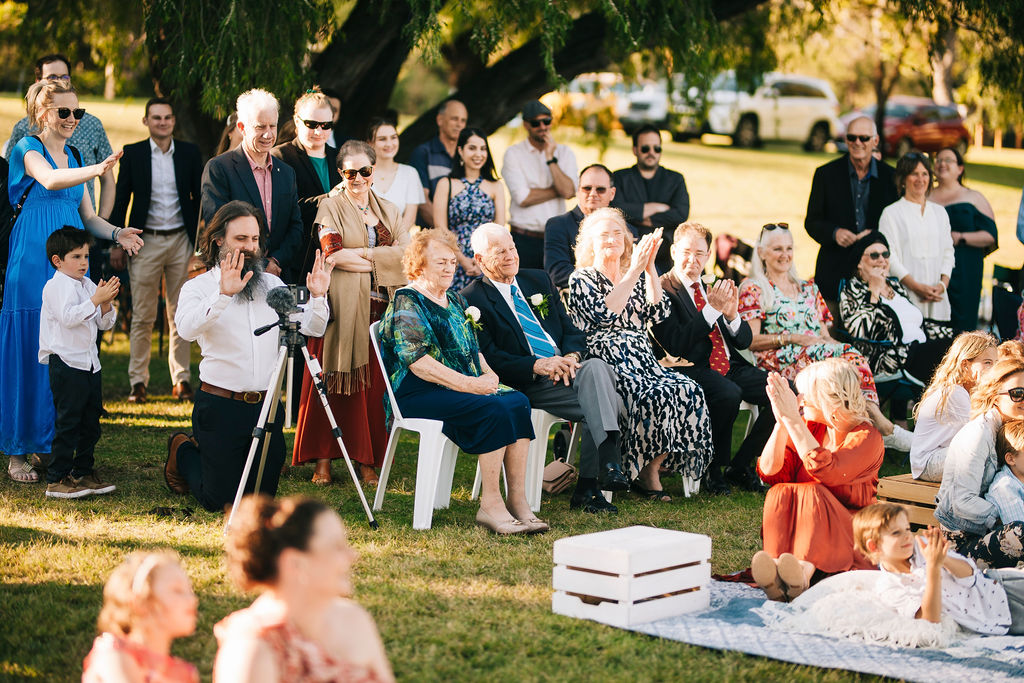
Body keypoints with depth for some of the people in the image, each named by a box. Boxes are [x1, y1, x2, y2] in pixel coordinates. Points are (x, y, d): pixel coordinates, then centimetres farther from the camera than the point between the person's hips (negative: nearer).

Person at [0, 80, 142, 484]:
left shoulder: (73, 157, 18)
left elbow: (87, 216, 20)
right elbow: (49, 180, -27)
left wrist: (116, 234, 0)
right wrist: (96, 171, -42)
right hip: (34, 261, -7)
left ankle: (55, 442, 16)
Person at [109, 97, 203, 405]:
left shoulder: (189, 152, 6)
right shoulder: (132, 153, 3)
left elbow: (199, 196, 10)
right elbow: (120, 199, 4)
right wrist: (116, 243, -1)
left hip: (181, 240, 1)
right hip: (146, 241, -1)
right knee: (142, 317, 0)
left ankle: (181, 379, 13)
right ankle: (138, 382, 6)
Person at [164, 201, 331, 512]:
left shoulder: (272, 285, 10)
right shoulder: (199, 286, -5)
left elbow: (312, 328, 4)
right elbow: (187, 328, -26)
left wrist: (318, 296, -16)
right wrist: (223, 295, -40)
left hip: (267, 405, 4)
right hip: (220, 405, -4)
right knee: (218, 500, 4)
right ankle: (184, 452, 34)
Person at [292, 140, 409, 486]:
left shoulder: (388, 211, 17)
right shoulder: (330, 207, 3)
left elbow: (406, 252, 5)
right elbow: (333, 254, -11)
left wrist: (362, 254, -6)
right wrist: (383, 260, -5)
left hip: (380, 308, 4)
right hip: (342, 307, -4)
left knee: (375, 384, 0)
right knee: (335, 381, -6)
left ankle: (366, 460, 6)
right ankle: (323, 458, 0)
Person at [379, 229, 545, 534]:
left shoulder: (455, 300, 23)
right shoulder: (406, 303, -3)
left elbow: (473, 348, 26)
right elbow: (417, 361, -15)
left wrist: (487, 373, 3)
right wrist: (466, 384, -20)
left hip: (466, 387, 8)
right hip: (419, 395, -8)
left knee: (517, 402, -21)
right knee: (494, 409, -31)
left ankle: (517, 500, -26)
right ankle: (490, 505, -27)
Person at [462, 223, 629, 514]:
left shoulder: (539, 280, 20)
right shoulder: (472, 299, 1)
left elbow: (571, 329, 15)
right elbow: (490, 357, -9)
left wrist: (572, 355, -9)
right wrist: (537, 366, -21)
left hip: (567, 368, 5)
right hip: (527, 385, -5)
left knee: (596, 367, -31)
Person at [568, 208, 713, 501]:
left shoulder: (636, 278, 23)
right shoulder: (582, 278, 6)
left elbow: (657, 313, 6)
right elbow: (604, 313, -13)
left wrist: (650, 268, -1)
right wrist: (634, 271, -11)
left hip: (642, 360, 6)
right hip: (606, 362, -6)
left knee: (689, 391, -23)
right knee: (653, 396, -33)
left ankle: (654, 464, -13)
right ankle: (644, 473, -15)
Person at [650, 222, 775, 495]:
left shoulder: (713, 288, 20)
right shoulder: (662, 290, -1)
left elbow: (744, 341, 16)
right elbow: (675, 344, -15)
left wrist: (732, 314, -6)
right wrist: (712, 309, -17)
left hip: (731, 368, 7)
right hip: (692, 370, -7)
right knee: (728, 393, -37)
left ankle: (740, 465, 1)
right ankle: (713, 469, -13)